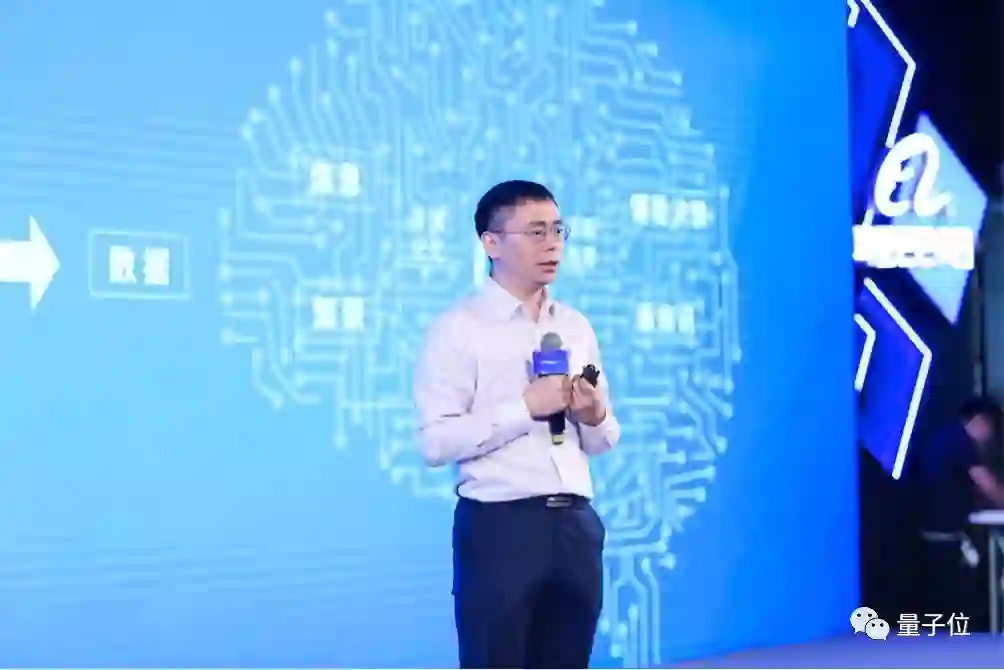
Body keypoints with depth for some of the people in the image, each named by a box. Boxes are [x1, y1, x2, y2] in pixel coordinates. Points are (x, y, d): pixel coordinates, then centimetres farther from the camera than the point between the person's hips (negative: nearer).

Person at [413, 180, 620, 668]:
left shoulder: (576, 326, 14)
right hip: (498, 527, -6)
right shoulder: (458, 328, -5)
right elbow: (435, 442, -15)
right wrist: (526, 408, -19)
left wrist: (593, 416, -5)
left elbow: (604, 440, 18)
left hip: (575, 525, 6)